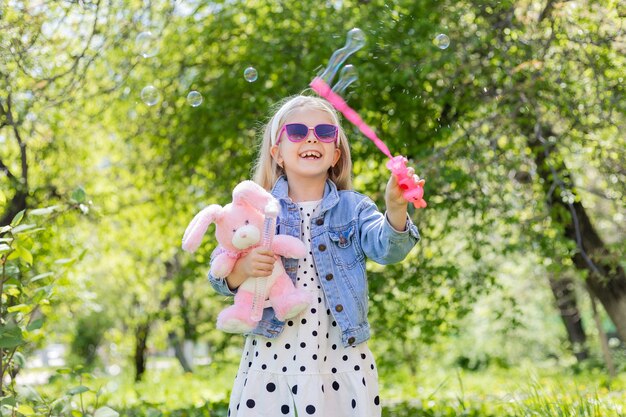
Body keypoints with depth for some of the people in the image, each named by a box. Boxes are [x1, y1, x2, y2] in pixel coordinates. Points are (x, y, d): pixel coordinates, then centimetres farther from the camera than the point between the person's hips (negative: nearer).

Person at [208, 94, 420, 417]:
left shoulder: (353, 208, 4)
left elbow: (385, 247, -14)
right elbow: (221, 277, 1)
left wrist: (395, 209, -34)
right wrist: (243, 268, -21)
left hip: (341, 362, 0)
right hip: (271, 360, 0)